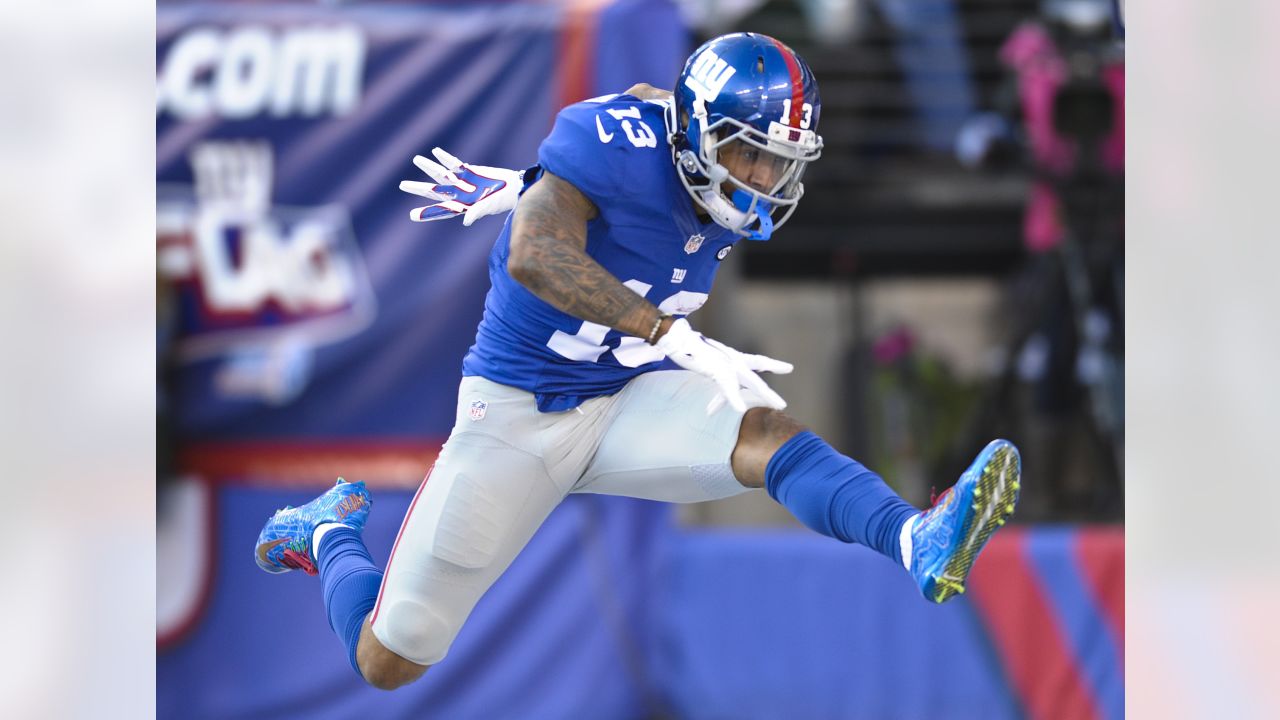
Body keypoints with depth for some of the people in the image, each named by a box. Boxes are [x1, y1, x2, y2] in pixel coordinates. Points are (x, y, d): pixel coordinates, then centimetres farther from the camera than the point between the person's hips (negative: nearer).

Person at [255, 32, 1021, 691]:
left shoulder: (725, 198, -5)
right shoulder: (618, 139, -25)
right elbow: (534, 257, -41)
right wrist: (676, 337, -48)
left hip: (631, 399, 4)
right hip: (522, 412, -4)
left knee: (767, 432, -29)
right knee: (389, 661, 1)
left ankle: (920, 543, -55)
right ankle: (333, 533, 34)